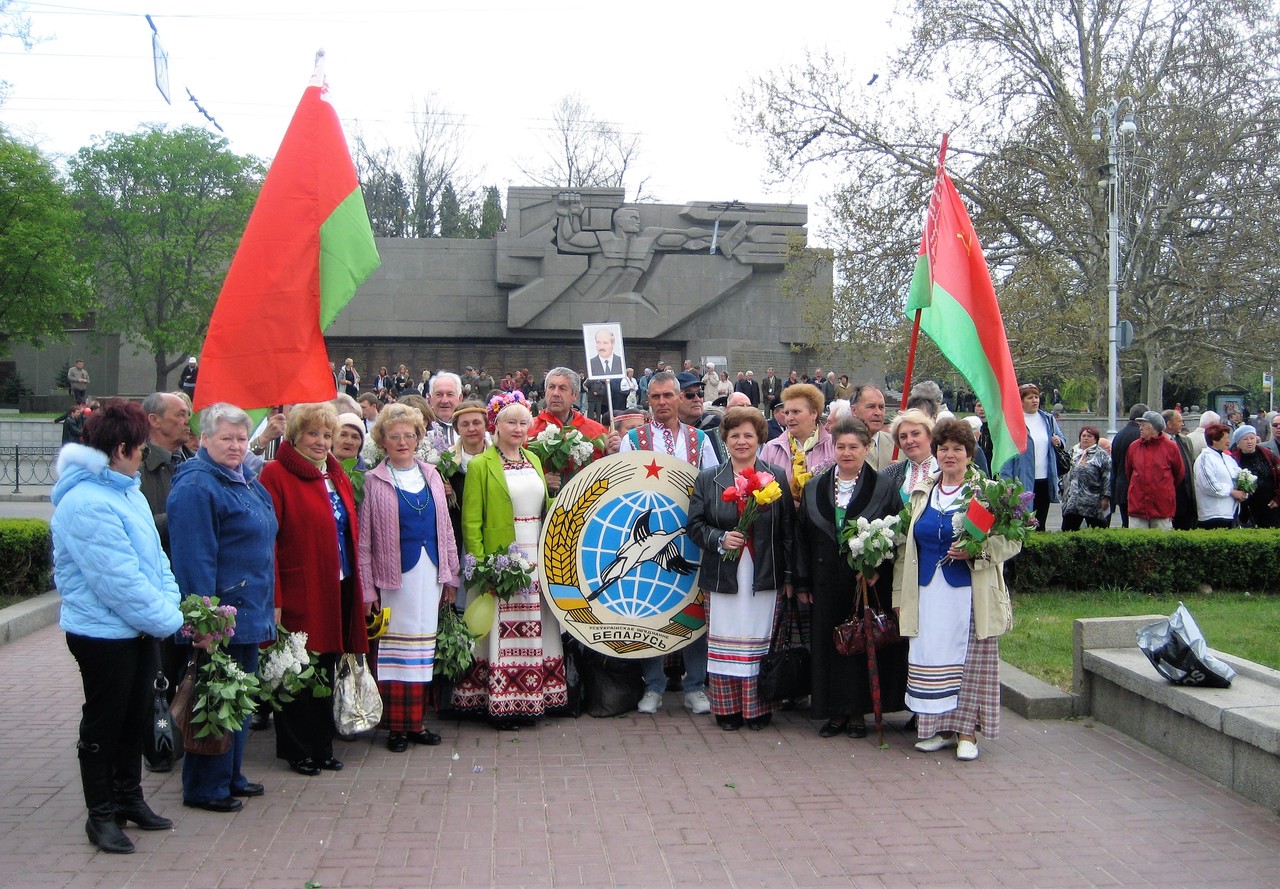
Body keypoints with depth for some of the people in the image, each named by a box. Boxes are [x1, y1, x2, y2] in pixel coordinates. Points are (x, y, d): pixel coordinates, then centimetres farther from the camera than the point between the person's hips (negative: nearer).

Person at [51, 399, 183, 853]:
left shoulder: (127, 491, 8)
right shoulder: (85, 504, -22)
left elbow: (154, 556, 9)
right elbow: (119, 580, -25)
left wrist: (170, 604, -5)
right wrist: (170, 620, -18)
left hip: (139, 629, 9)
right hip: (102, 633, -9)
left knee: (136, 717, 18)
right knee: (103, 724, 5)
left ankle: (128, 797, 33)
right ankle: (101, 814, 19)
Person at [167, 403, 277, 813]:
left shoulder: (248, 482, 14)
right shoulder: (195, 487, -15)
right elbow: (194, 559, -20)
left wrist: (268, 605, 22)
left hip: (250, 613, 9)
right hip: (220, 617, -9)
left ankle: (231, 776, 27)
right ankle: (204, 788, 10)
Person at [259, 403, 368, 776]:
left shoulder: (337, 476, 14)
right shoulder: (277, 474, -9)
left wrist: (357, 587, 11)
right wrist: (273, 599, -20)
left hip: (336, 591, 7)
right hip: (297, 592, -7)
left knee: (326, 671, 14)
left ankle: (322, 747, 25)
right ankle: (297, 750, 16)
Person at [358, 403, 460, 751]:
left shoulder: (431, 475, 12)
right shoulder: (373, 481, -1)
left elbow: (445, 528, 15)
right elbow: (363, 540, -4)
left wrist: (451, 575, 11)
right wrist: (367, 588, -8)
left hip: (430, 573, 4)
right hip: (394, 576, -4)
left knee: (423, 649, 7)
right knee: (394, 647, -1)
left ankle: (417, 722, 15)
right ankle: (397, 726, 8)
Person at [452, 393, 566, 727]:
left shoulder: (534, 461, 13)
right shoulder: (481, 465, -4)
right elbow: (471, 521, -7)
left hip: (537, 558, 5)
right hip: (501, 558, -5)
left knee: (534, 629, 8)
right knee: (502, 631, -2)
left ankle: (532, 698, 18)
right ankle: (501, 704, 6)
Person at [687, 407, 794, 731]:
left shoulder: (777, 478, 5)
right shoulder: (707, 479, 8)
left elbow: (788, 531, 3)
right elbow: (695, 525, 5)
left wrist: (789, 576, -2)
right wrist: (720, 539, -14)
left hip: (765, 578, 0)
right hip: (723, 578, 1)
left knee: (761, 642, 3)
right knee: (725, 643, 3)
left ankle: (758, 709, 12)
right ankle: (727, 709, 12)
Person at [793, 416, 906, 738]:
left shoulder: (884, 487, -1)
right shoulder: (814, 487, 8)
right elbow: (802, 537, 8)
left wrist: (876, 567, -16)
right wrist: (802, 582, 4)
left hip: (870, 583, -3)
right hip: (827, 584, 3)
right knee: (829, 643, 5)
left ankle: (858, 711, 15)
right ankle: (836, 711, 16)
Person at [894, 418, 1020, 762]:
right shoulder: (921, 492, 13)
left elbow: (1011, 541, -3)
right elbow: (906, 546, 17)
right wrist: (901, 594, 14)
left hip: (970, 594, -4)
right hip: (928, 592, 4)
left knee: (970, 660, 0)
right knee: (931, 659, 5)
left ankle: (967, 732, 10)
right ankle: (940, 728, 17)